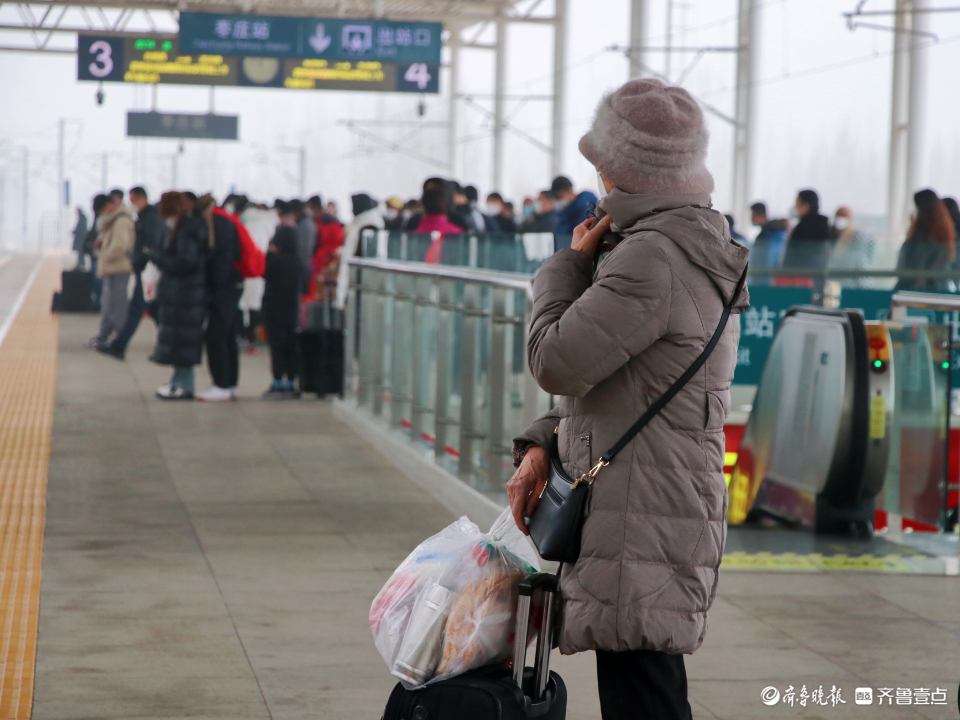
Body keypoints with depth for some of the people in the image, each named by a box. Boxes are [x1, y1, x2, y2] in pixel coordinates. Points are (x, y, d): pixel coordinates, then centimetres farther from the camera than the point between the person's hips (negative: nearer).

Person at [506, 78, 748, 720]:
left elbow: (558, 361, -17)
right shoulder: (696, 247, 18)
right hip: (672, 517, 11)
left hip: (641, 534, -11)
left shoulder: (653, 256, -17)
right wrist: (543, 445, 9)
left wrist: (570, 263, 0)